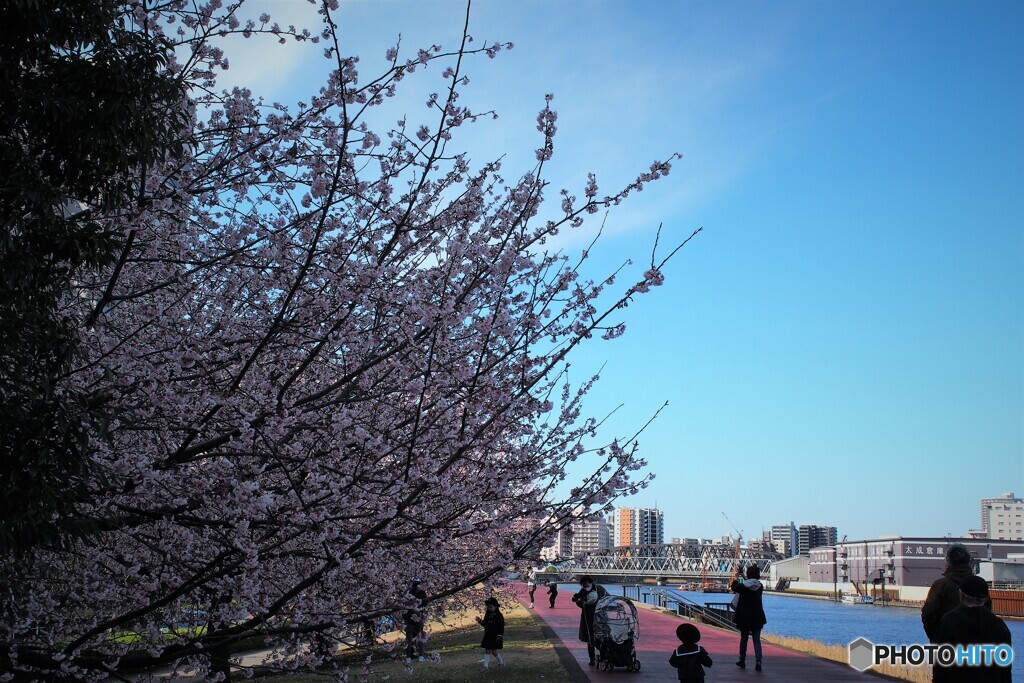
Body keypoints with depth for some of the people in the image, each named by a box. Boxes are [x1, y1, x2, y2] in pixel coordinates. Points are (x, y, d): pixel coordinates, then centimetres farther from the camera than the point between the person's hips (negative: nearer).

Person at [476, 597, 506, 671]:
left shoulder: (499, 616, -10)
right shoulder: (487, 615, 8)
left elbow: (501, 627, -11)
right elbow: (484, 624, 15)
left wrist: (500, 636, -16)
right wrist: (480, 621, -4)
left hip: (496, 637, -6)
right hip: (487, 636, 6)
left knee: (494, 651, -3)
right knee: (487, 651, 1)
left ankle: (501, 663, 21)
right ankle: (485, 666, 2)